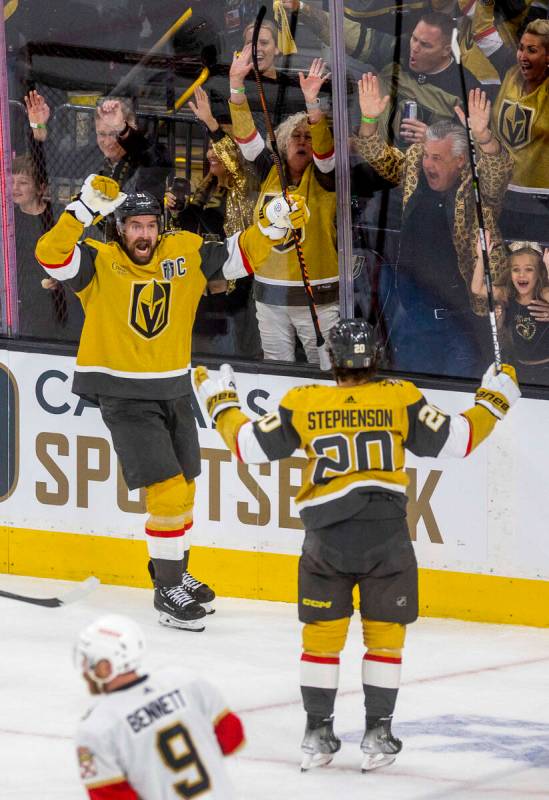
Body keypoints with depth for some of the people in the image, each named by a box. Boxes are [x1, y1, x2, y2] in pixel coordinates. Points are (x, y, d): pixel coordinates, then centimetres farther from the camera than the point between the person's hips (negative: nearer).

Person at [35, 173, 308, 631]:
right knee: (168, 489, -11)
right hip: (123, 398, -6)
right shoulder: (100, 262, -11)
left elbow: (239, 256, 9)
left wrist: (274, 226, -7)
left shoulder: (185, 253, 0)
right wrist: (87, 207, -35)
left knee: (183, 488, 18)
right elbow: (51, 255, -26)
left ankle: (176, 573, 40)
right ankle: (167, 591, 2)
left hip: (173, 391, 6)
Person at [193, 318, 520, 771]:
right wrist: (494, 401, 17)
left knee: (322, 632, 11)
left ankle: (318, 733, 12)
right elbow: (454, 440, 1)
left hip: (326, 541, 1)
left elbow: (251, 445, 4)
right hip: (387, 538, -1)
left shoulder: (303, 404, -2)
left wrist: (220, 402, 20)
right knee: (385, 632, 11)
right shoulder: (401, 399, -3)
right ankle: (378, 734, 10)